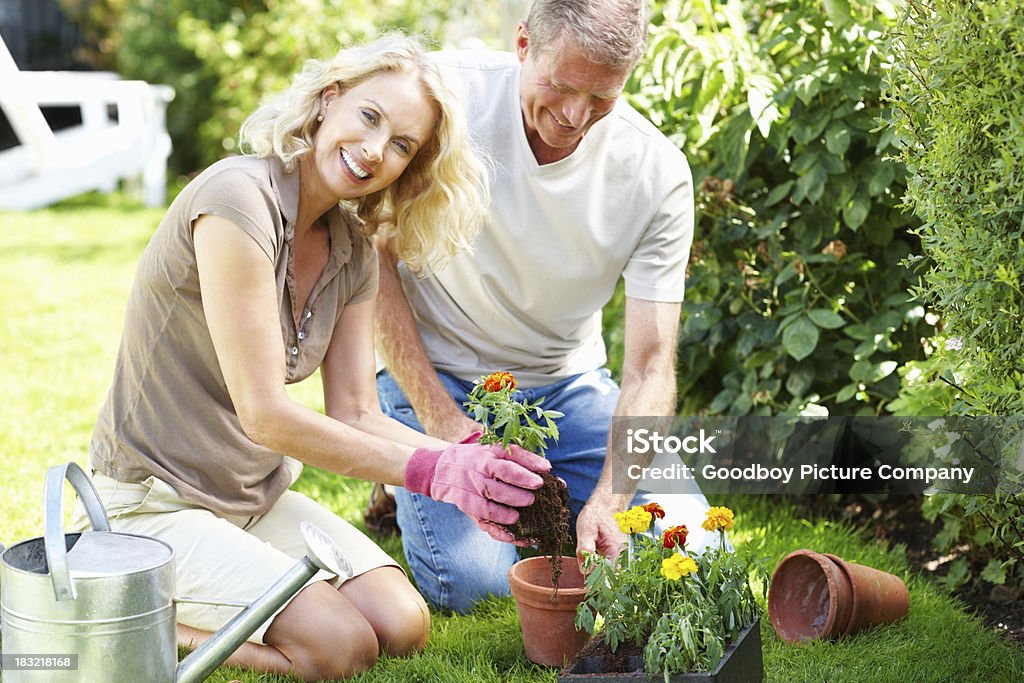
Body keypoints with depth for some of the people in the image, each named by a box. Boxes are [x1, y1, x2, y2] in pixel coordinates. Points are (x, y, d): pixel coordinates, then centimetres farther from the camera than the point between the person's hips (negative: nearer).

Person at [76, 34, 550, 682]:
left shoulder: (353, 250, 3)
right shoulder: (238, 197, -23)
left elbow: (355, 415, -1)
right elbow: (265, 415, -25)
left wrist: (468, 459, -18)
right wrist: (430, 469, -25)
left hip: (260, 497, 8)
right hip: (154, 503, -8)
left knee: (404, 628, -8)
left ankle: (182, 607, 9)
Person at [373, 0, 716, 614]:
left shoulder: (658, 172, -16)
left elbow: (651, 365, -16)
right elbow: (373, 261, -15)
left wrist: (607, 500, -32)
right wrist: (442, 423, -21)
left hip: (566, 381, 3)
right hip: (433, 372, -2)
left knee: (690, 545, -10)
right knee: (472, 580, -20)